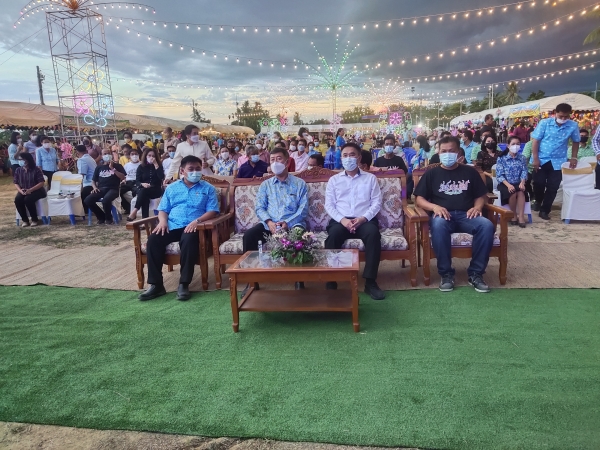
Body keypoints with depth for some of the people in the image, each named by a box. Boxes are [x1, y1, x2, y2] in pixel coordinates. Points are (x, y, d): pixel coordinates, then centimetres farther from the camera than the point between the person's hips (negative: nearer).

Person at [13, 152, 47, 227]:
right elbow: (16, 183, 6)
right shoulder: (18, 170, 4)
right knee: (17, 199, -26)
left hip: (36, 191, -4)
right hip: (23, 191, 4)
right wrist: (20, 190, -15)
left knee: (28, 199, -33)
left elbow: (41, 183, -14)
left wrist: (30, 190, -24)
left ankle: (34, 219, -13)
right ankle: (25, 220, -11)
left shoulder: (36, 169, -10)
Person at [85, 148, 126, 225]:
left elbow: (123, 178, -4)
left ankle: (108, 218, -7)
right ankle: (101, 216, 2)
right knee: (87, 201, -22)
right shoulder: (99, 167, 19)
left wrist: (112, 168, -7)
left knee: (106, 200, -37)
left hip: (113, 189, -4)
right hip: (101, 189, 4)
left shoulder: (117, 165, 11)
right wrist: (94, 187, -2)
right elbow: (93, 180, 20)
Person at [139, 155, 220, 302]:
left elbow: (213, 211, 1)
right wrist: (163, 221, -6)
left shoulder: (208, 188, 12)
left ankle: (184, 284, -30)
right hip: (172, 226, 3)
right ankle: (156, 284, -19)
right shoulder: (172, 188, 21)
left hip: (192, 227, -3)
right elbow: (163, 209, 18)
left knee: (189, 240, -37)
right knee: (153, 240, -25)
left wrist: (197, 221, -17)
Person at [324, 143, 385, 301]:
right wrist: (342, 219, -12)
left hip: (364, 219, 0)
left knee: (373, 233, -35)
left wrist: (363, 218, -13)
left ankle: (370, 281, -28)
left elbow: (376, 202, 5)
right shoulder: (334, 179, 16)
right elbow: (329, 205, 7)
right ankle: (331, 282, -28)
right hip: (341, 220, 0)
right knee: (333, 235, -34)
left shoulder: (370, 178, 15)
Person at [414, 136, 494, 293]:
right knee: (438, 225, -38)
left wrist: (477, 207, -5)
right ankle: (446, 274, -24)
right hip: (442, 215, -1)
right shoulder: (431, 173, 13)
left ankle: (475, 273, -18)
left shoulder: (470, 172, 16)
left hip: (466, 215, 2)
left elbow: (482, 196, 18)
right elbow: (419, 199, 7)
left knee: (487, 225, -30)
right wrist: (435, 207, -13)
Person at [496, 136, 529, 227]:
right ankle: (514, 215, -13)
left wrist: (522, 183, -20)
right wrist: (508, 185, -23)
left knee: (521, 192, -30)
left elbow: (524, 172, 1)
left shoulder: (522, 158, 10)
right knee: (513, 193, -31)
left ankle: (521, 216, -29)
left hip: (518, 183, 2)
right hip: (505, 184, -2)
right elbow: (499, 175, -9)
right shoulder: (502, 158, -1)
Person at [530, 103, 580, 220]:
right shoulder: (544, 123, -9)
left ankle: (544, 210, 15)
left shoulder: (573, 126, -3)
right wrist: (535, 159, -12)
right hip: (541, 159, -1)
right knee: (538, 183, 0)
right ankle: (538, 202, 30)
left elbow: (576, 142, 12)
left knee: (553, 187, 2)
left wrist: (574, 157, 6)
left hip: (557, 161, 2)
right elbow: (535, 140, -8)